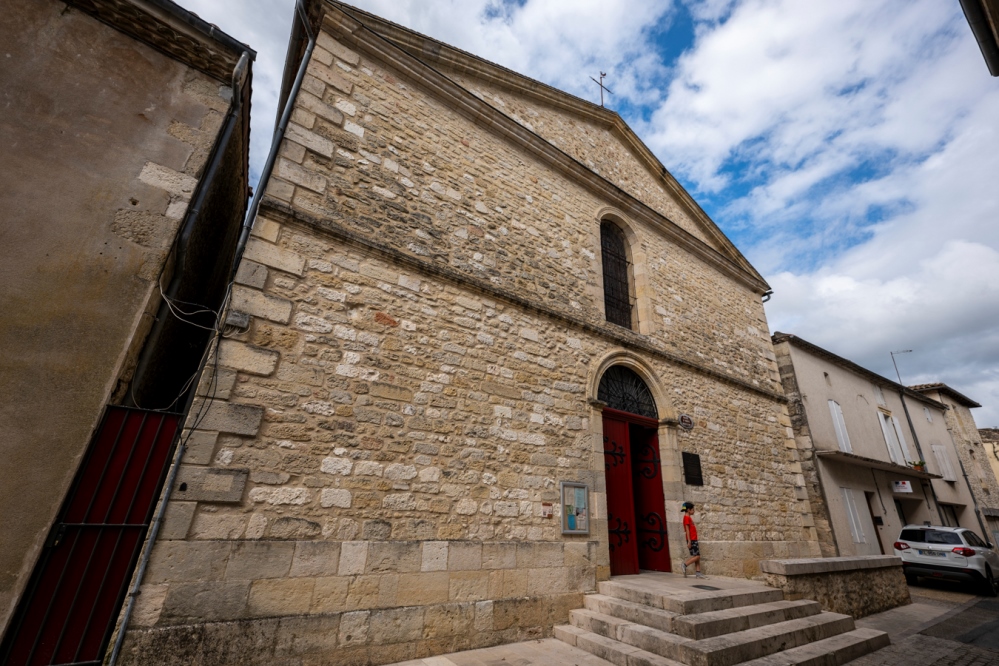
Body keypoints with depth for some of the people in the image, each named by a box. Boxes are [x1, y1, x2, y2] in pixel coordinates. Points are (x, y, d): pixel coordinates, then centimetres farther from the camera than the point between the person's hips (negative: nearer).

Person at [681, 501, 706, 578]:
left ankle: (698, 573, 9)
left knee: (698, 557, 7)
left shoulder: (689, 517, 18)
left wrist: (694, 541, 20)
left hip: (694, 540, 9)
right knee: (696, 556, -10)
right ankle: (685, 565, -2)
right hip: (691, 540, -9)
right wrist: (689, 541, -20)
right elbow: (687, 530, -17)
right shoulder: (686, 517, -11)